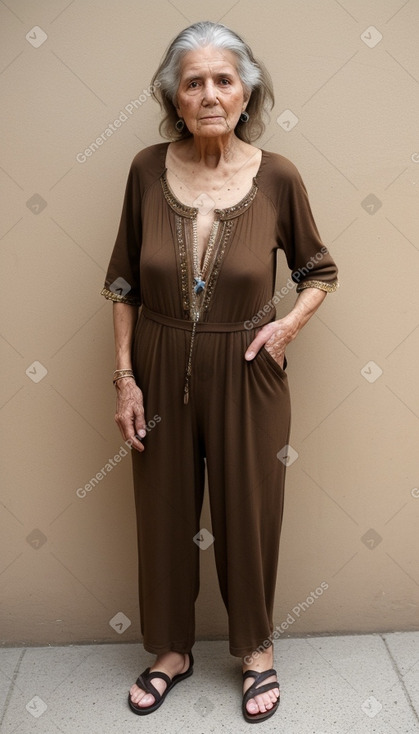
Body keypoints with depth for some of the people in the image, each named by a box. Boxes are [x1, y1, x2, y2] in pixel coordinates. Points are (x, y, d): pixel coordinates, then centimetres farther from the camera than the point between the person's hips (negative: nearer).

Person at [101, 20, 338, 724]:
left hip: (246, 375, -1)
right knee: (165, 514, 15)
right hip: (162, 373, 2)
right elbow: (124, 283, 2)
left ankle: (257, 649, 41)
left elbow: (319, 271, 6)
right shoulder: (148, 170, -5)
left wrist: (292, 321, -13)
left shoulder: (277, 176, -8)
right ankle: (172, 649, 41)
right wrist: (125, 376, -2)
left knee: (249, 514, 14)